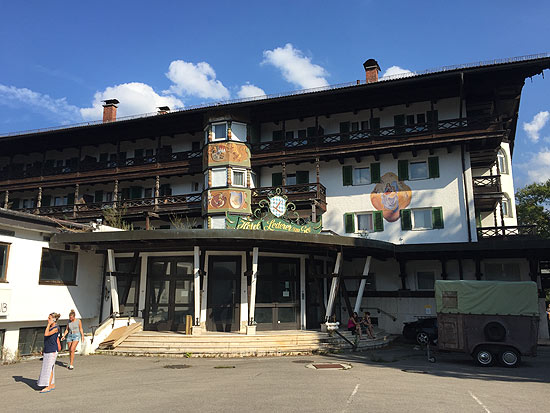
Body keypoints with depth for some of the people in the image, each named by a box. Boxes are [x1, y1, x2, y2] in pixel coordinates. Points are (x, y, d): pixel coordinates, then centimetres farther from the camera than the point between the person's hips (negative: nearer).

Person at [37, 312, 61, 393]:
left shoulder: (56, 328, -14)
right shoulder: (49, 327, 12)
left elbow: (46, 334, -25)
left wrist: (49, 324, -18)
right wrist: (44, 349, 18)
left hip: (52, 351, -9)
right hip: (47, 350, 9)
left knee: (49, 368, -7)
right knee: (49, 368, 13)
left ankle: (48, 387, -3)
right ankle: (52, 385, 21)